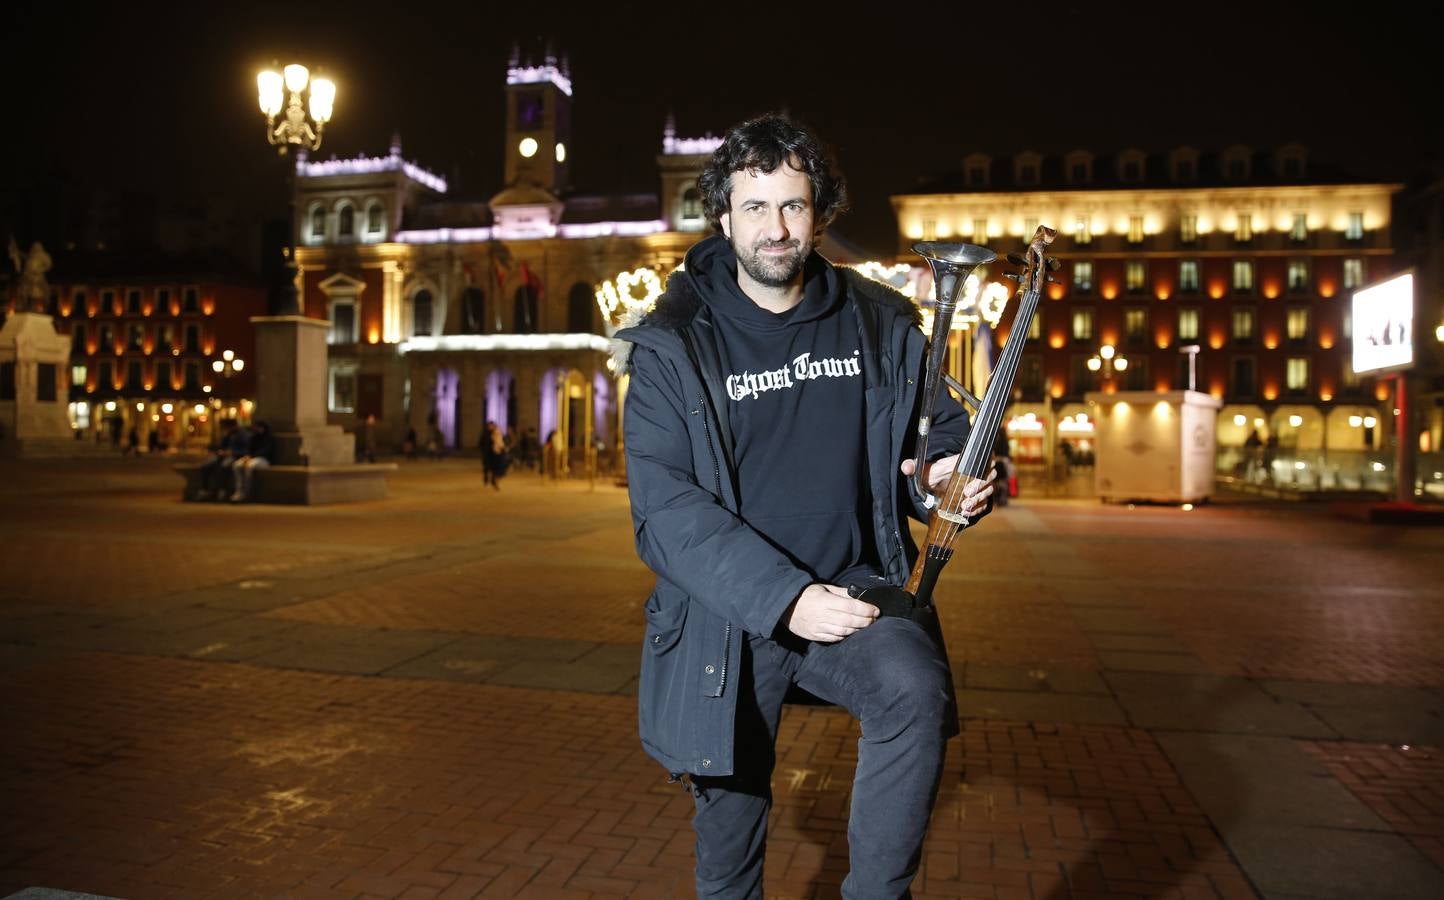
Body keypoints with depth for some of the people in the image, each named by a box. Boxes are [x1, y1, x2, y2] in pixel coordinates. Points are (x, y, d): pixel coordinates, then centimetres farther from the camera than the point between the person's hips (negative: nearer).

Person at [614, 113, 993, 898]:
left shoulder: (881, 324, 1)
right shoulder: (672, 346, -8)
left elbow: (941, 426, 14)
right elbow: (664, 509, -15)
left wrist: (957, 473, -11)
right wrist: (784, 597, -25)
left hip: (854, 588, 1)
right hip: (726, 616, -1)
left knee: (916, 688, -30)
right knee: (729, 827, 12)